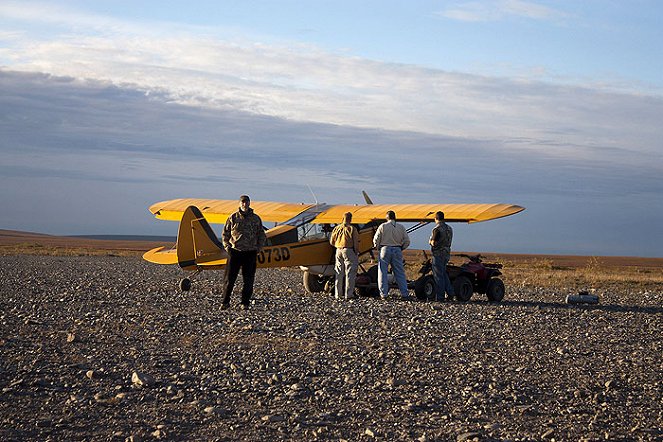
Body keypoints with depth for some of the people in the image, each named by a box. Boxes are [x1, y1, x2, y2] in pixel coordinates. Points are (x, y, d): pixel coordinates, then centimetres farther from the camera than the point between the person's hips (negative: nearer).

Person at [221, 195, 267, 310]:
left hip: (250, 253, 1)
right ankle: (225, 302, 8)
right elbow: (225, 233, 11)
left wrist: (258, 248, 3)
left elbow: (262, 236, 15)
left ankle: (245, 303, 12)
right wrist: (227, 246, -1)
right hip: (234, 251, -1)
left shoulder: (256, 219, 8)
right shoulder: (233, 218, 5)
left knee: (248, 280, 2)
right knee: (230, 279, -1)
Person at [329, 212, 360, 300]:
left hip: (339, 251, 5)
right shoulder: (352, 229, -7)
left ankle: (338, 294, 15)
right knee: (350, 273, -1)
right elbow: (356, 243, -10)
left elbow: (332, 241, 11)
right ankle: (348, 295, -5)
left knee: (339, 273, 12)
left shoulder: (337, 228, 7)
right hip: (349, 250, -5)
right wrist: (356, 253, 1)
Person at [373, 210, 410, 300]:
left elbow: (376, 240, -3)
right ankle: (405, 294, 3)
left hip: (385, 249, -2)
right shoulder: (401, 227, 4)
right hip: (397, 250, 2)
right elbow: (407, 241, 4)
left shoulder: (383, 226, -3)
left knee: (383, 272, 4)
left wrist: (378, 248, 14)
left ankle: (383, 294, 0)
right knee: (400, 273, 6)